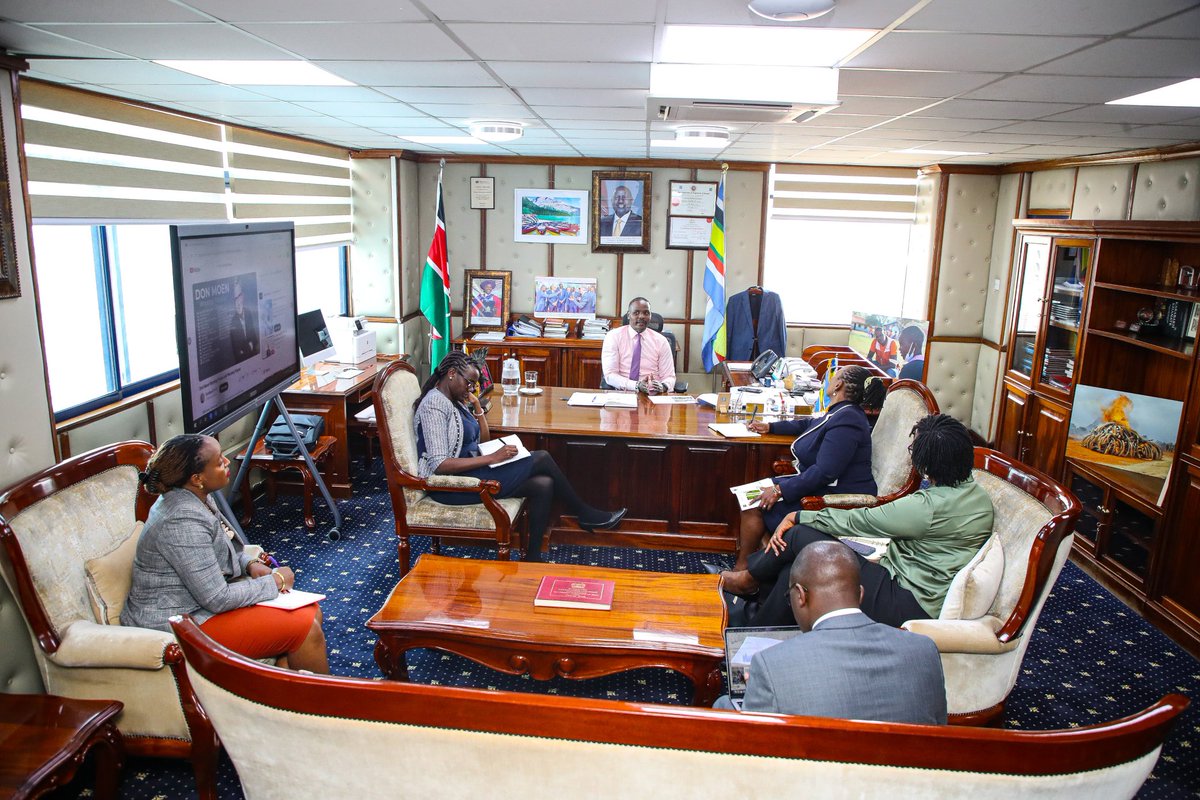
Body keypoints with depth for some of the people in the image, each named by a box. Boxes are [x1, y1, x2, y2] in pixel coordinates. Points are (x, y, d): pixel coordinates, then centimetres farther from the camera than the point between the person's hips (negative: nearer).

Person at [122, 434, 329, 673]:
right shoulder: (184, 521, -28)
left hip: (202, 599, 10)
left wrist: (250, 564, 0)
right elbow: (217, 599, -25)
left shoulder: (195, 497, 2)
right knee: (305, 628, -13)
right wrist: (275, 581, -12)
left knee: (311, 611, 2)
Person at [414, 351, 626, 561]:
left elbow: (483, 441, 18)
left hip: (469, 472, 10)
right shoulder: (434, 404, -15)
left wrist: (476, 405, 7)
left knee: (543, 485, -9)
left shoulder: (455, 401, 14)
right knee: (541, 459, -13)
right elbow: (439, 465, -24)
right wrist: (493, 458, -25)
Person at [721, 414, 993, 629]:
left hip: (907, 604, -9)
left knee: (799, 536, -10)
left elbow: (859, 521, -16)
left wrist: (798, 517, -4)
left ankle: (749, 579, 15)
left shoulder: (930, 506, -25)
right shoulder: (975, 492, 3)